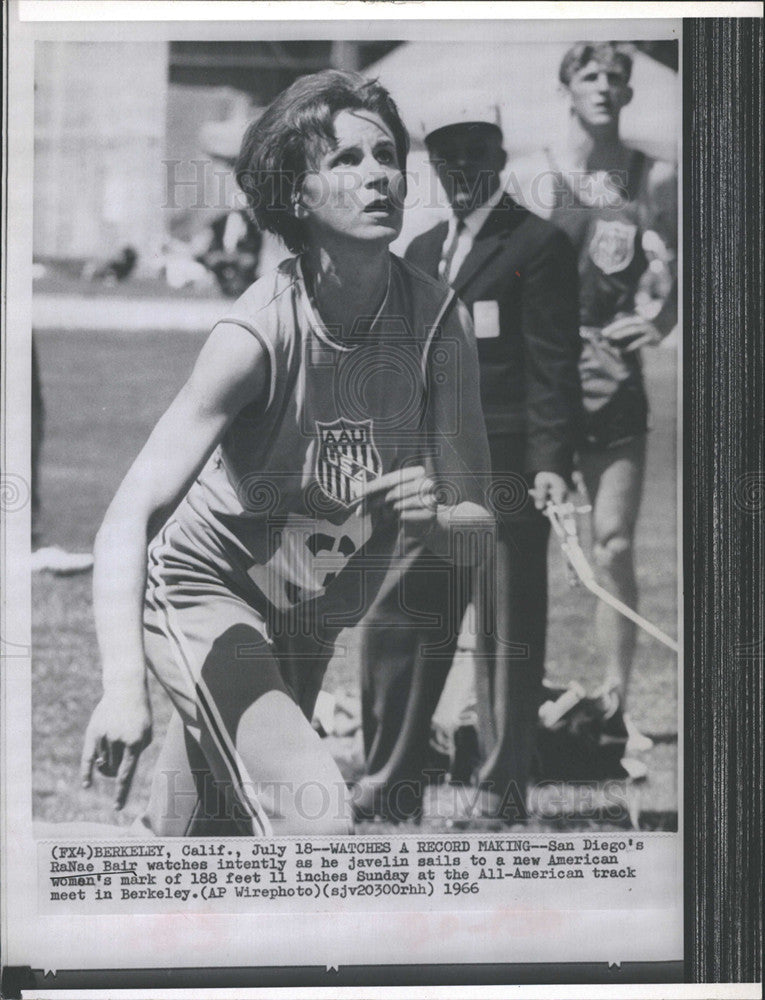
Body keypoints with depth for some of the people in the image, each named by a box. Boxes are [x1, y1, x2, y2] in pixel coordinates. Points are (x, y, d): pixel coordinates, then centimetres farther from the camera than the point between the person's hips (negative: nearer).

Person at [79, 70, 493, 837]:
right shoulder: (259, 334, -29)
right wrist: (123, 685, -52)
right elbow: (130, 517, -37)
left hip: (311, 621, 6)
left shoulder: (439, 321, -16)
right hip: (203, 592, -5)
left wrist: (435, 520, -35)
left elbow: (481, 527, -11)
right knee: (314, 817, -26)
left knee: (193, 836, 19)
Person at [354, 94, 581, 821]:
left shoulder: (539, 245, -2)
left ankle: (502, 788, 10)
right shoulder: (420, 252, 18)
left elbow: (554, 367, -8)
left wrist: (552, 462, -16)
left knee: (507, 634, 1)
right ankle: (391, 773, 18)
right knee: (396, 623, 6)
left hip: (504, 473, -6)